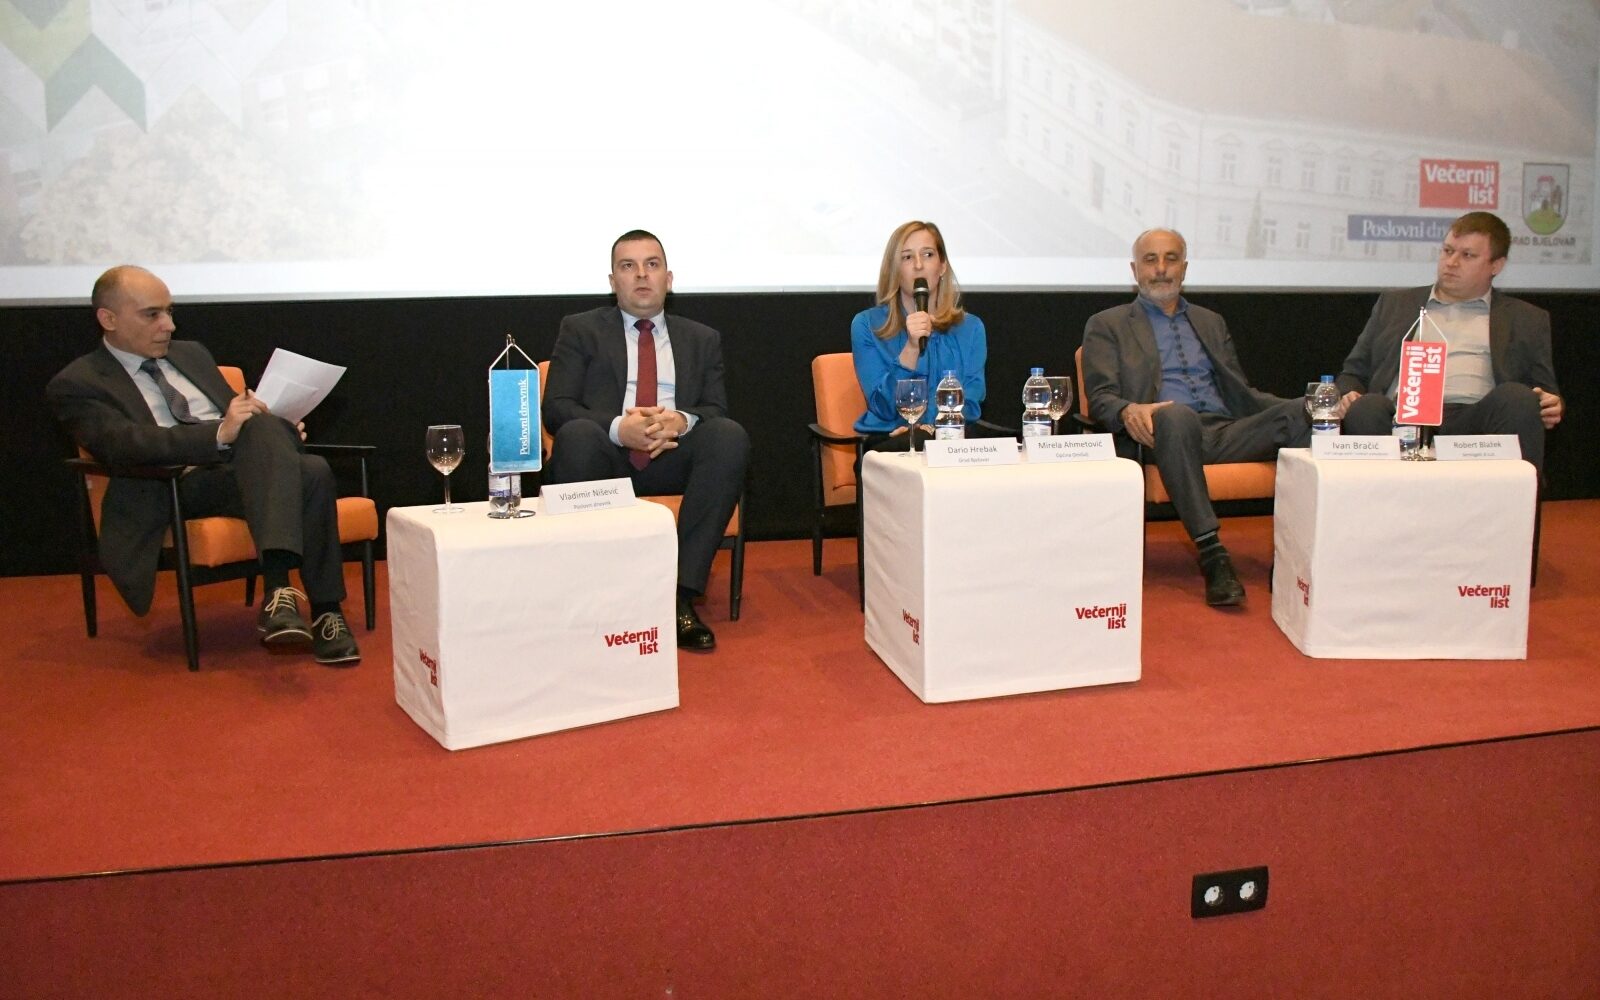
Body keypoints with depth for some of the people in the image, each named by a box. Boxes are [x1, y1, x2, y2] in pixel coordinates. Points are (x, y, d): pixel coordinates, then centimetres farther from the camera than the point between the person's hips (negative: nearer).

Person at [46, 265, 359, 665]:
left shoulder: (191, 354, 26)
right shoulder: (76, 385, 5)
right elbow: (124, 445, -12)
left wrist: (278, 430, 6)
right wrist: (219, 433, -26)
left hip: (250, 470, 6)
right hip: (175, 489, -6)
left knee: (312, 472, -32)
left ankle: (278, 588, -40)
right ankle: (321, 612, -38)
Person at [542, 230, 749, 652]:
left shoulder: (702, 339, 21)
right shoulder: (580, 330, 14)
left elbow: (715, 410, 9)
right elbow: (556, 407, 1)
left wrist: (682, 420, -18)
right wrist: (618, 427, -20)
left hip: (674, 458, 2)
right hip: (606, 457, -2)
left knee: (731, 436, -28)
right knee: (577, 435, -35)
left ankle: (682, 593, -30)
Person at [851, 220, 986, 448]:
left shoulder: (970, 328, 12)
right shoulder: (866, 325, 4)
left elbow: (970, 403, 5)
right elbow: (884, 408, -4)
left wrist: (934, 426, -17)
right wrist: (911, 347, -18)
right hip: (888, 442, -3)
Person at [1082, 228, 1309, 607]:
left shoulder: (1211, 323, 29)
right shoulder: (1107, 326, 15)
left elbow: (1243, 394, 24)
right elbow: (1100, 397, 2)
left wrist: (1302, 407, 4)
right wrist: (1128, 410, -24)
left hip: (1226, 434, 5)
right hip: (1167, 434, -4)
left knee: (1299, 412, -24)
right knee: (1175, 413, -40)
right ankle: (1212, 554, -43)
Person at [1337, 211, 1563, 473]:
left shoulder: (1526, 320, 24)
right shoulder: (1395, 304, 27)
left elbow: (1546, 395, 19)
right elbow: (1353, 374, 25)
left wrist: (1552, 408, -6)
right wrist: (1347, 396, 1)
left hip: (1473, 418, 0)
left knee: (1516, 396, -32)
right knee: (1366, 407, -34)